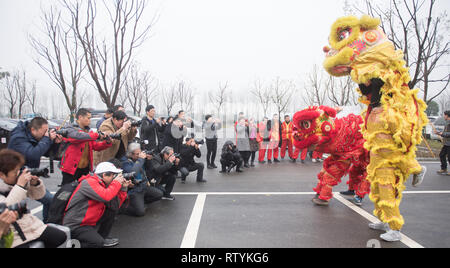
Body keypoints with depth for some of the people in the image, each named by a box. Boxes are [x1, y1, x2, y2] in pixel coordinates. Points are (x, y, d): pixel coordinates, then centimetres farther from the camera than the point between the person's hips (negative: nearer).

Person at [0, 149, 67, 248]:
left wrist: (35, 183, -10)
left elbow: (38, 195, 11)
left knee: (61, 236, 0)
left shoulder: (17, 180, 1)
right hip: (13, 238, -6)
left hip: (31, 225, 6)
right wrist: (20, 185, -29)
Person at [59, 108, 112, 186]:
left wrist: (107, 142, -14)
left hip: (85, 168, 6)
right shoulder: (70, 130, -9)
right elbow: (78, 136, -31)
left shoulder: (88, 131, 11)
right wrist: (97, 135, -34)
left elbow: (96, 146, 5)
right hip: (71, 167, -6)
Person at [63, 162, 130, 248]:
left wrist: (123, 188, -2)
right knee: (99, 243, -22)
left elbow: (115, 206, 4)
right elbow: (106, 196, -35)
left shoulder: (103, 185, 7)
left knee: (112, 211, 2)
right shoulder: (89, 182, -19)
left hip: (89, 222, 9)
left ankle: (102, 238, 13)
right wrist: (117, 182, -20)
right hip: (74, 226, -9)